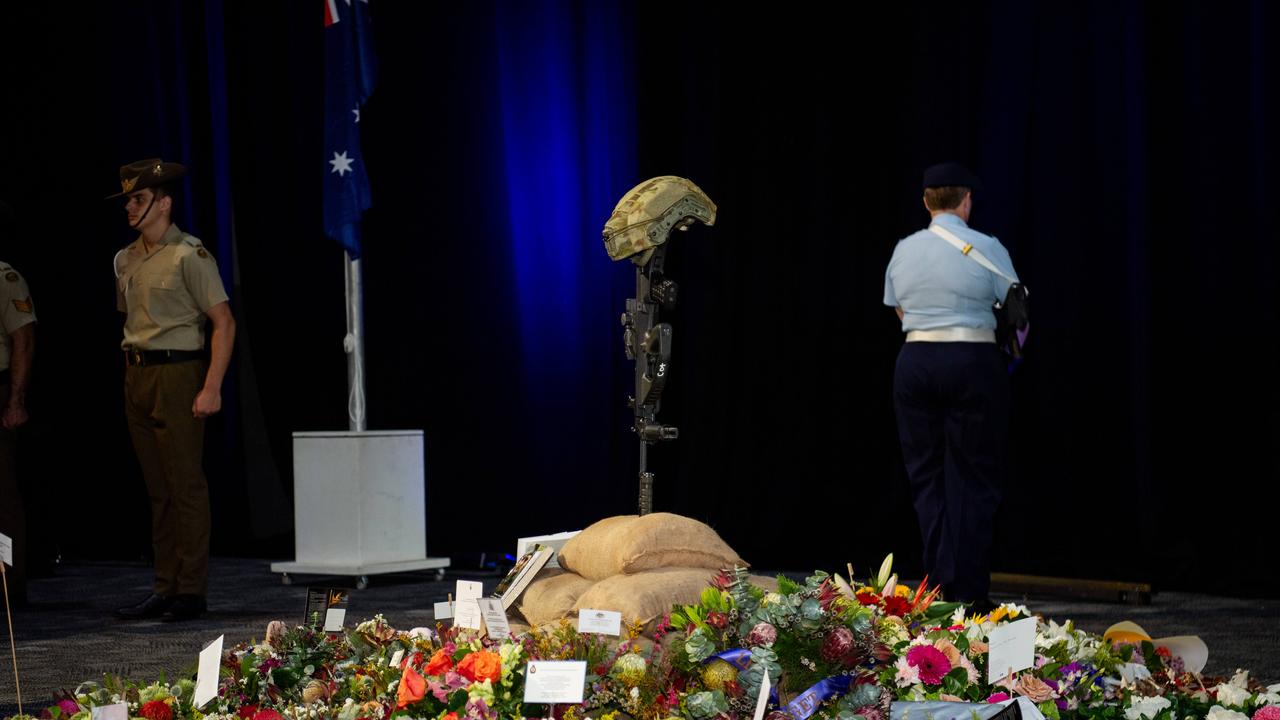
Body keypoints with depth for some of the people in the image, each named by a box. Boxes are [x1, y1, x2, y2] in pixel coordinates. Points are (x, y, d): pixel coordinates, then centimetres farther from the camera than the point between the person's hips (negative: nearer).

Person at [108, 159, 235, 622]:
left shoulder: (188, 255, -8)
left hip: (176, 375, -7)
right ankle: (165, 589, 14)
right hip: (137, 376, 7)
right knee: (158, 490, 10)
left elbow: (224, 322, -11)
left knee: (186, 486, -5)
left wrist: (212, 387, -17)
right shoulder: (125, 260, 13)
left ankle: (191, 591, -2)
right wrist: (131, 376, 11)